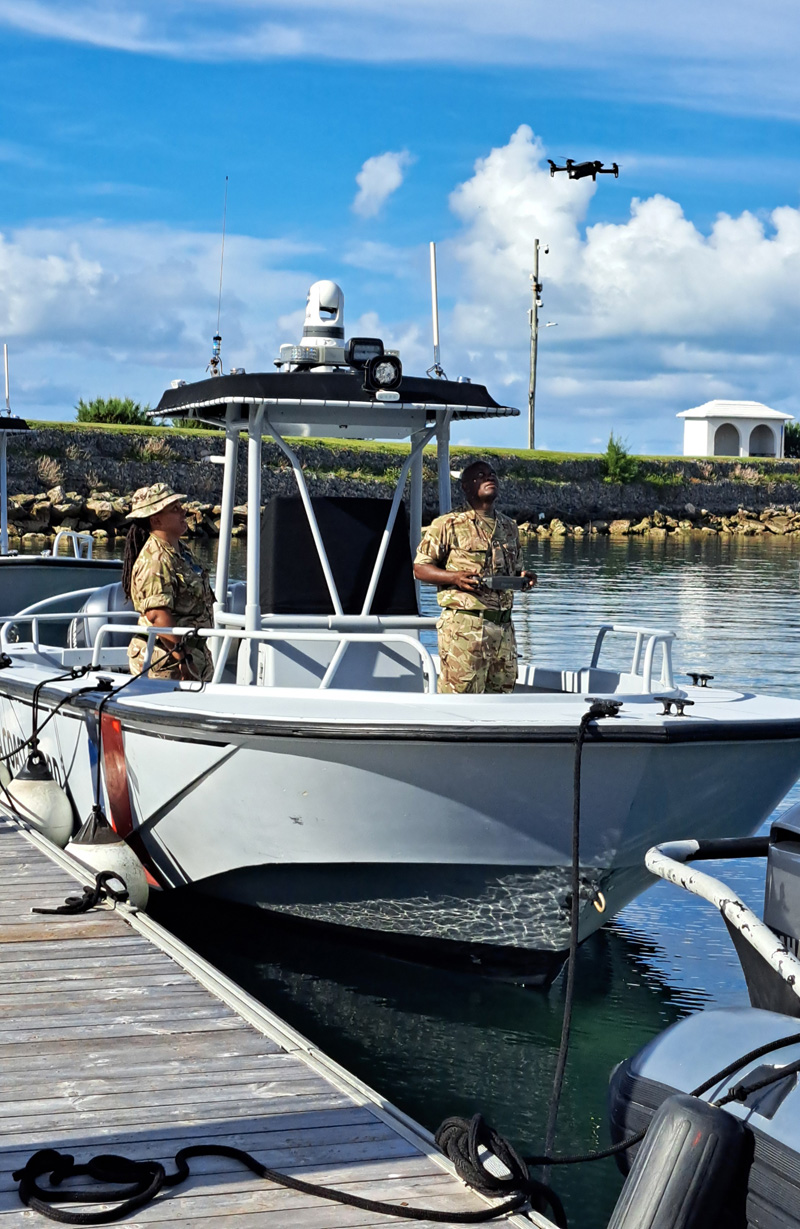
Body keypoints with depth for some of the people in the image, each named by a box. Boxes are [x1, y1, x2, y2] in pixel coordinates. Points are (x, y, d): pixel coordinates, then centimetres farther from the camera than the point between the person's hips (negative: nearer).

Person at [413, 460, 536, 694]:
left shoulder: (509, 528, 18)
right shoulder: (448, 525, -1)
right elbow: (420, 568, 0)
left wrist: (523, 578, 4)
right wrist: (455, 577, -16)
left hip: (503, 627, 6)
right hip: (464, 626, -6)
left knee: (501, 691, 8)